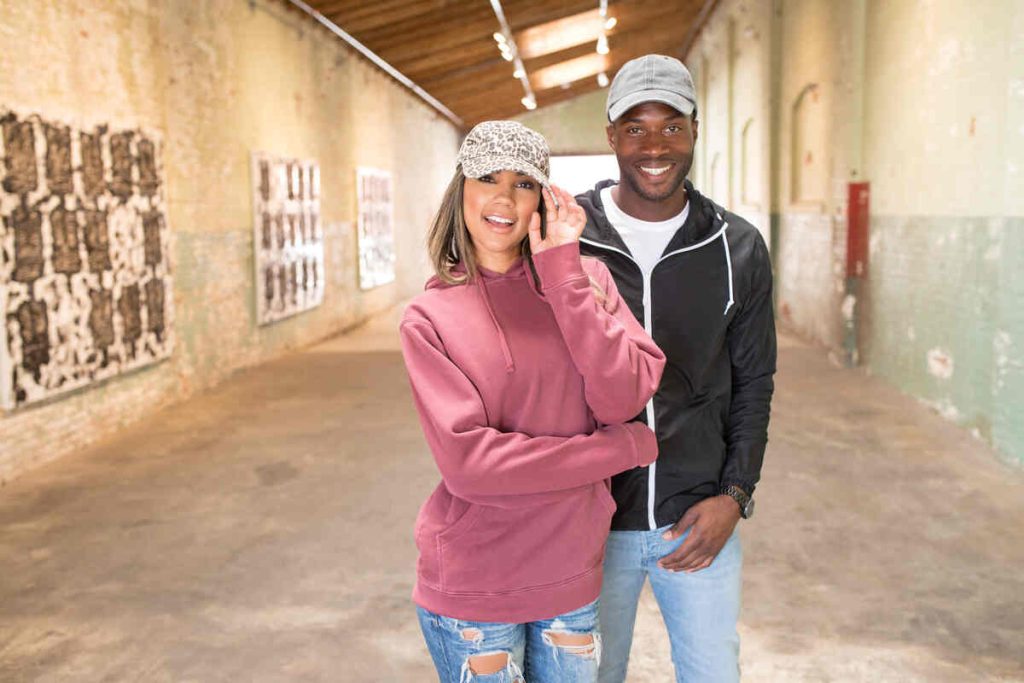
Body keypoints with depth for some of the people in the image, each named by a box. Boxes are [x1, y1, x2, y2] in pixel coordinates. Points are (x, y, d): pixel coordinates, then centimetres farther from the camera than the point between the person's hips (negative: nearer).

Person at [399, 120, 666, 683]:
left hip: (571, 571, 3)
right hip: (473, 586, -2)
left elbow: (622, 399, -14)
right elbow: (468, 461, -17)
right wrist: (623, 448, -13)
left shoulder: (585, 278, 0)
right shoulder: (430, 318, -7)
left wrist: (563, 271, -17)